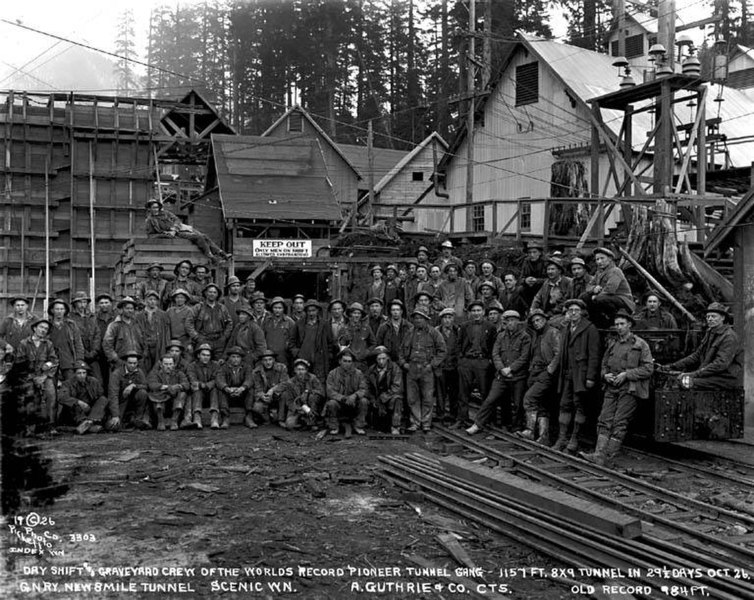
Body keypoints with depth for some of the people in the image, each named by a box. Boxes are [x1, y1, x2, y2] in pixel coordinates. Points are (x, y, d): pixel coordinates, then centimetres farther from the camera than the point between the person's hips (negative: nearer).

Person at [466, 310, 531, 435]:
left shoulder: (524, 337, 0)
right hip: (501, 376, 2)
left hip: (518, 377, -2)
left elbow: (524, 357, -7)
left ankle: (514, 428, 16)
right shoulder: (501, 336, 11)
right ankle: (477, 425, -1)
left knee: (516, 405, 3)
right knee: (490, 400, -4)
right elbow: (495, 354, 5)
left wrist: (510, 369, -13)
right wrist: (502, 369, -10)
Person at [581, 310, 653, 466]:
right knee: (604, 420, -6)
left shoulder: (640, 344, 0)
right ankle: (599, 454, -13)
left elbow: (648, 369, -5)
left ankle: (608, 458, -10)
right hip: (612, 388, 5)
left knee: (619, 423, -9)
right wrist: (605, 375, 1)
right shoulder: (612, 344, 16)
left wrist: (626, 374, -13)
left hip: (629, 390, -5)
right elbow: (604, 365, 24)